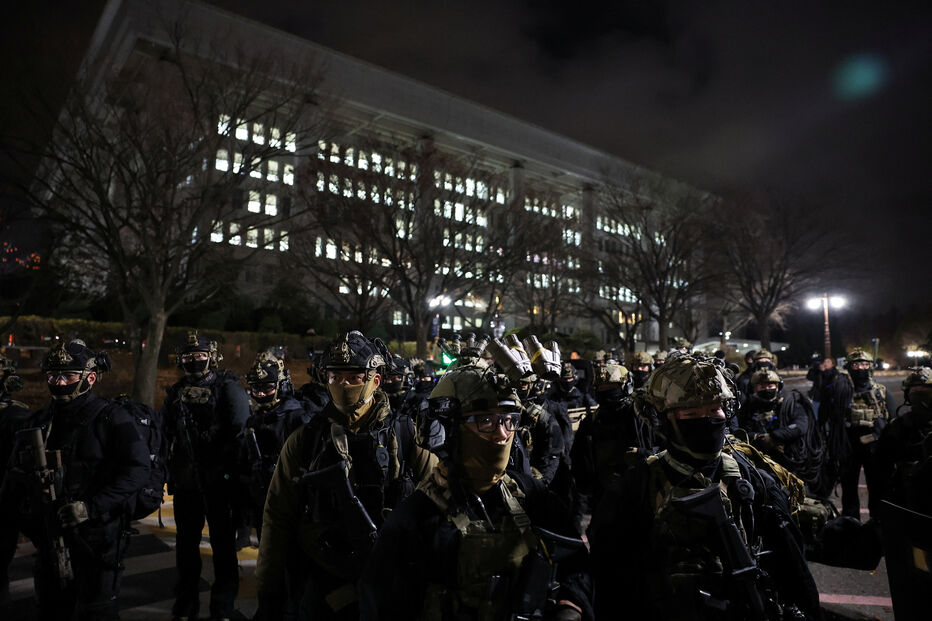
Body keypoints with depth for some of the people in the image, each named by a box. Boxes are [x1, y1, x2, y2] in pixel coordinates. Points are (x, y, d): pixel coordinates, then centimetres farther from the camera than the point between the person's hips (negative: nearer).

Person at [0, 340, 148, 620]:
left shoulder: (109, 417, -12)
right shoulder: (38, 422, 7)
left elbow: (138, 467, -22)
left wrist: (92, 507, -25)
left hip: (96, 537, -6)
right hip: (51, 538, 6)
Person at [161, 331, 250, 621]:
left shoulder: (228, 389, -8)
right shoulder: (175, 393, 10)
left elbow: (240, 434, -13)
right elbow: (167, 434, 19)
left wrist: (230, 468, -16)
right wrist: (169, 471, 15)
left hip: (219, 481, -5)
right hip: (185, 481, 6)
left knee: (223, 545, 3)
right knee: (186, 543, 17)